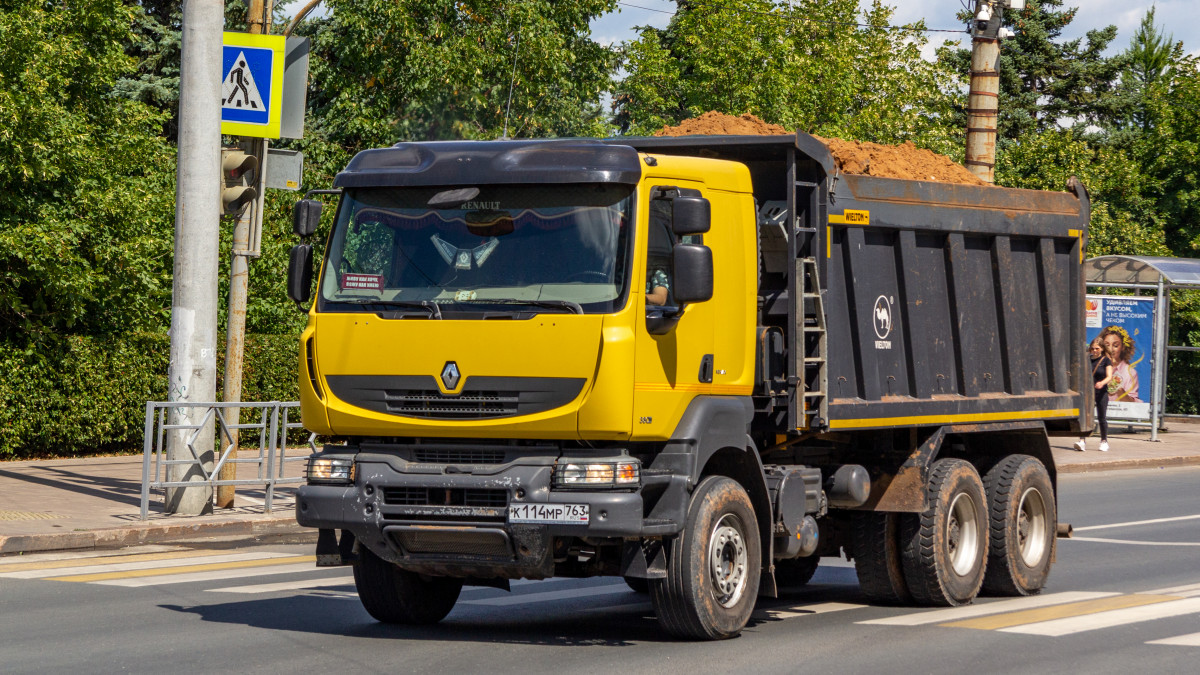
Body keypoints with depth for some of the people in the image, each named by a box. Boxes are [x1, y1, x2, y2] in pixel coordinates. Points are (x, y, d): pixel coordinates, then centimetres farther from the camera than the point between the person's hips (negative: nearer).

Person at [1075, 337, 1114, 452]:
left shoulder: (1106, 361, -1)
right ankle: (1083, 441, -15)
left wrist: (1102, 383, -30)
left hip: (1101, 392, -2)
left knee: (1102, 418, 5)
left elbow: (1109, 377, -12)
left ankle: (1104, 441, 19)